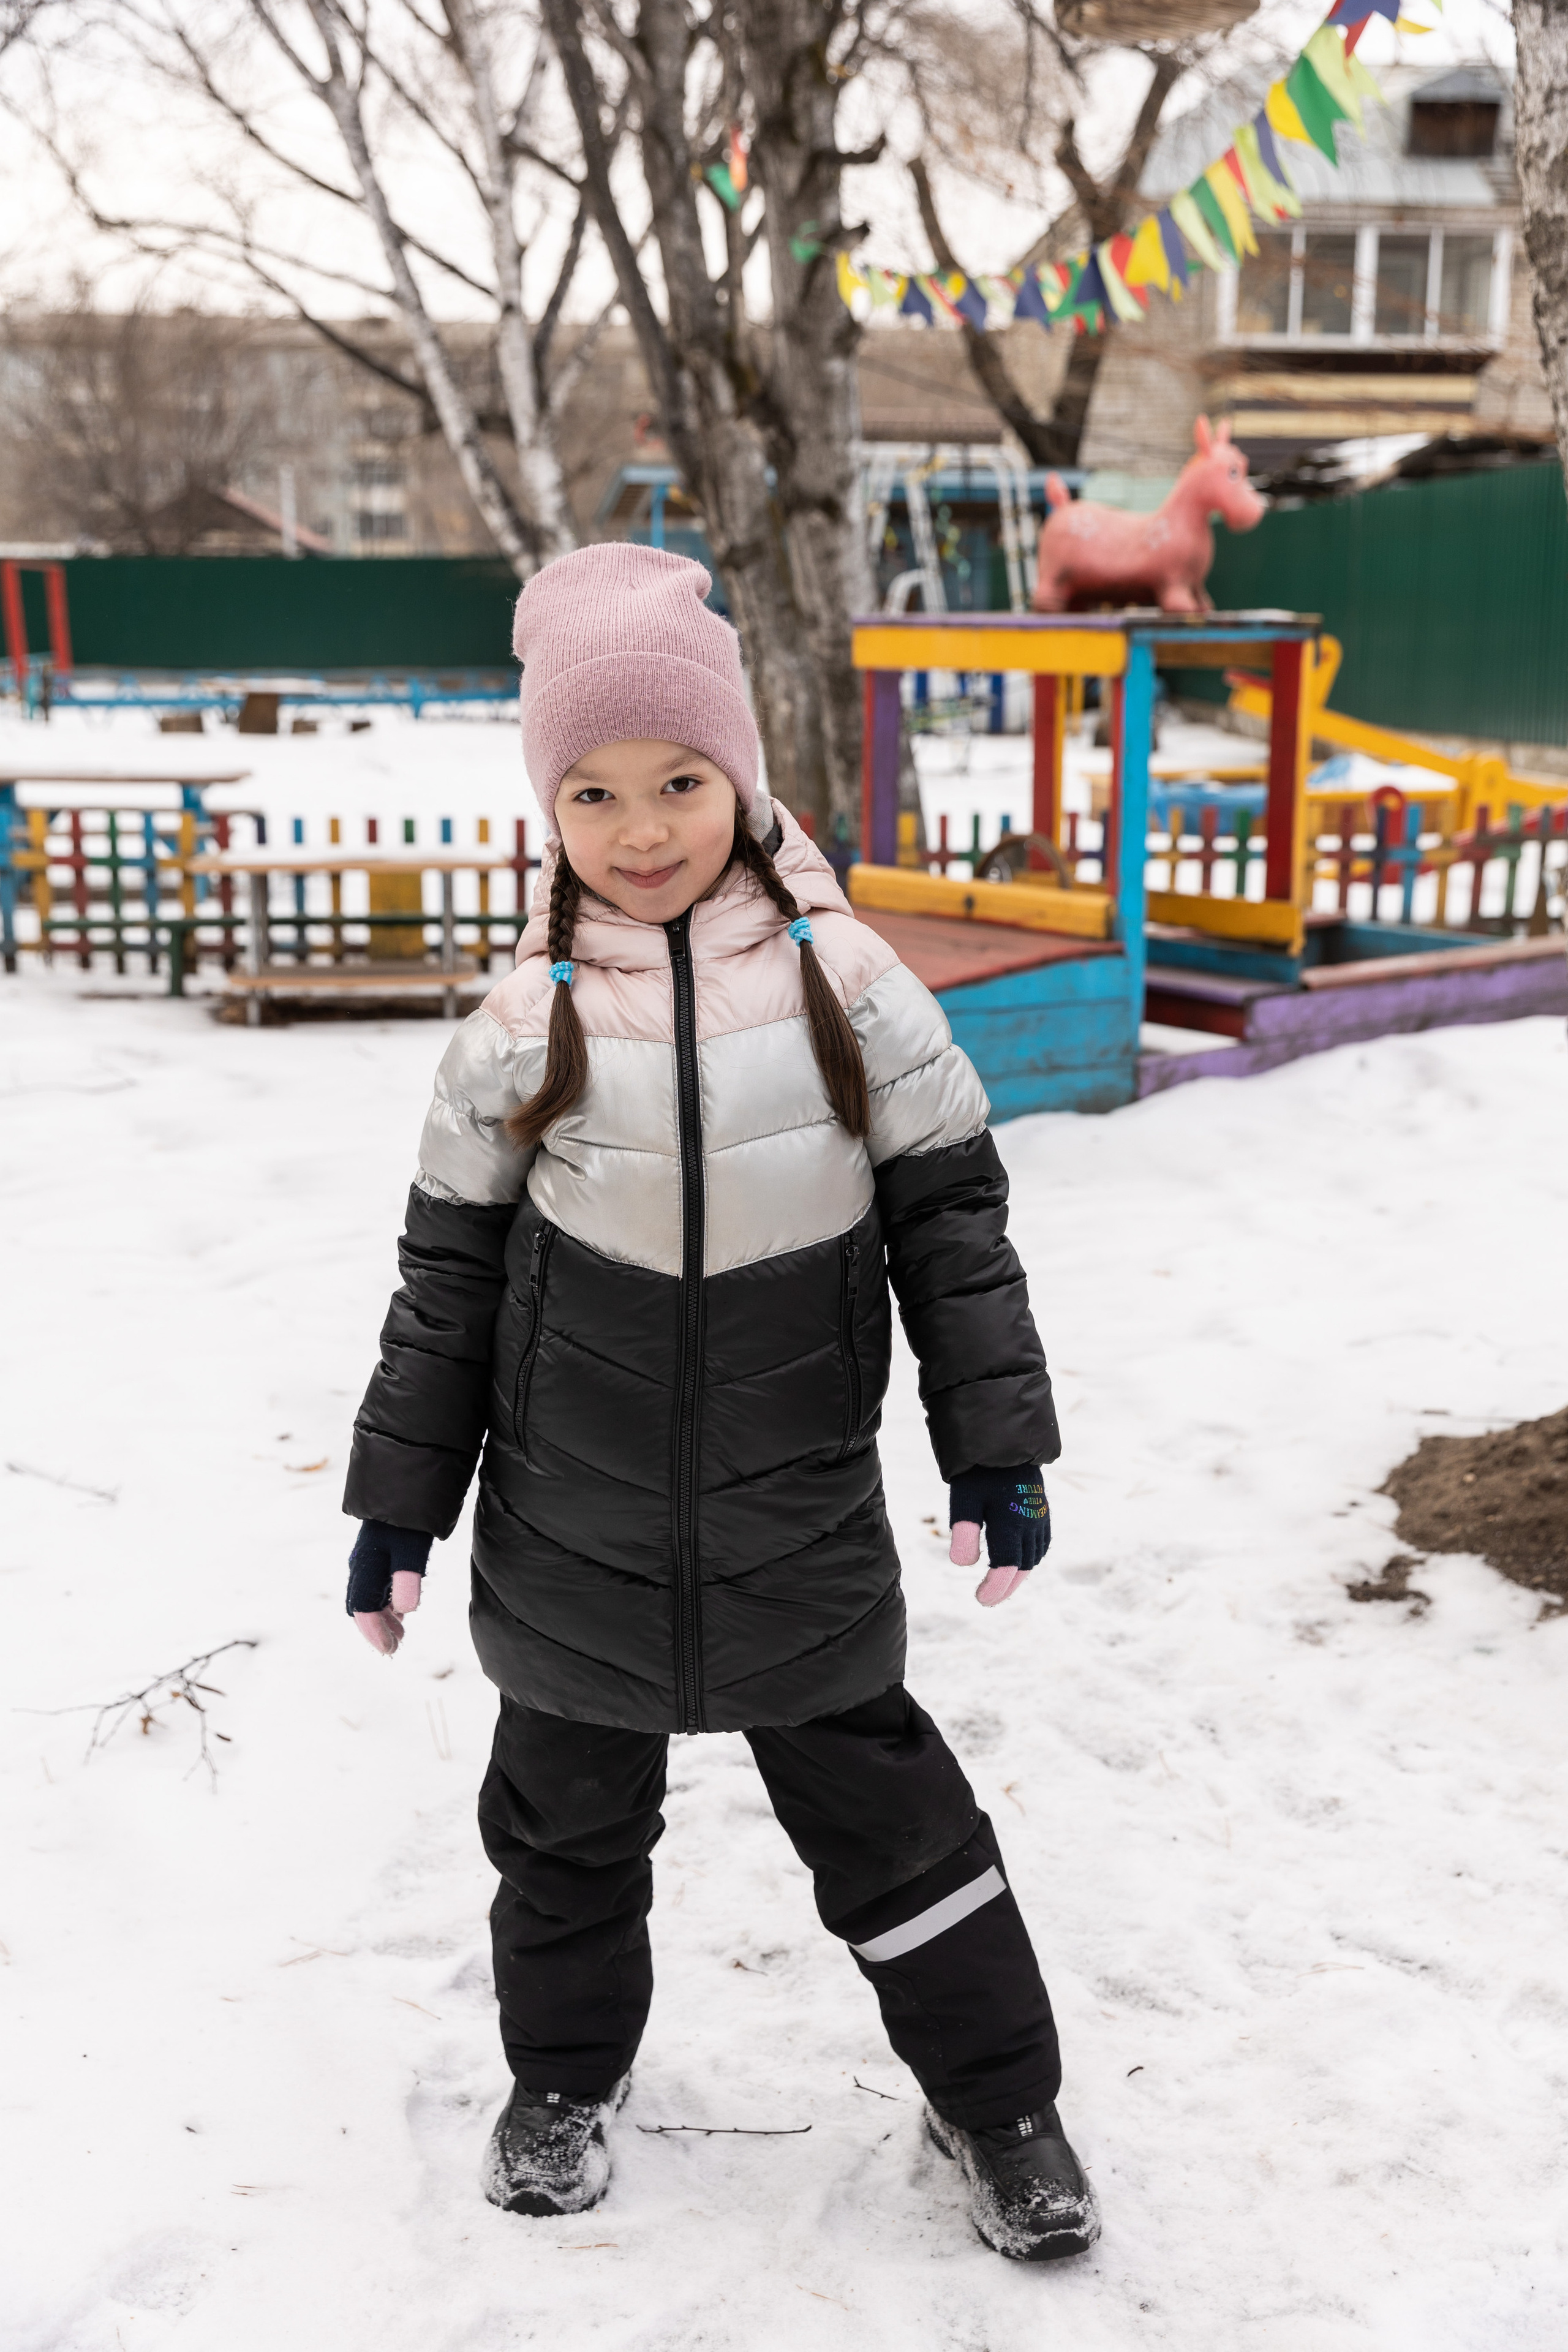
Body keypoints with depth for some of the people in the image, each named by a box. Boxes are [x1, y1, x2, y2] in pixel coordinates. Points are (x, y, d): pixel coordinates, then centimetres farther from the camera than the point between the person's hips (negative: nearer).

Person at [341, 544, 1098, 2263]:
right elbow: (448, 1271, 1)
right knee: (568, 1816, 17)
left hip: (803, 1524, -1)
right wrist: (396, 1501, 4)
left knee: (885, 1805, 9)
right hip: (571, 1532, 1)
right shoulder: (523, 1027, -7)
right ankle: (564, 2075, 41)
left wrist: (996, 1442, -2)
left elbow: (952, 1216, -2)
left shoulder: (849, 984, -8)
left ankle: (994, 2092, 29)